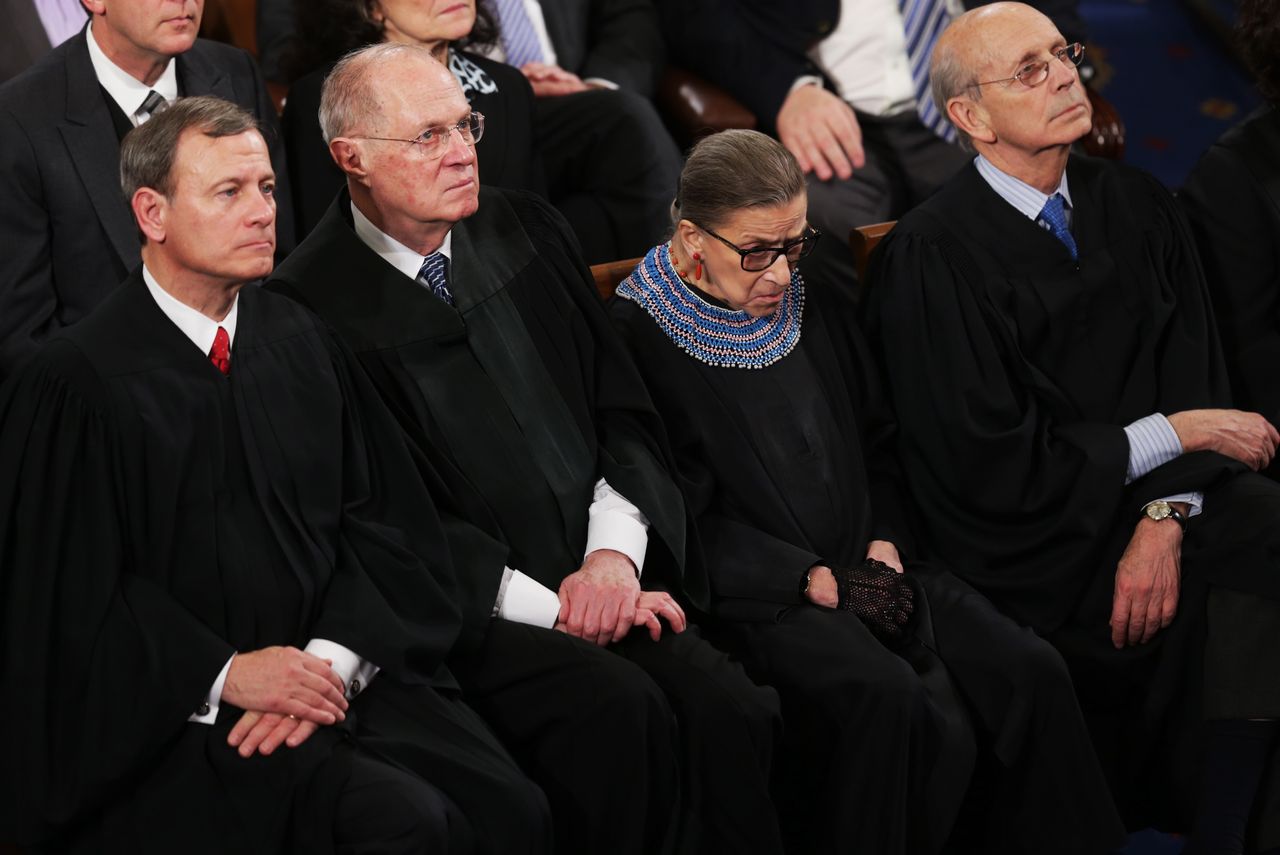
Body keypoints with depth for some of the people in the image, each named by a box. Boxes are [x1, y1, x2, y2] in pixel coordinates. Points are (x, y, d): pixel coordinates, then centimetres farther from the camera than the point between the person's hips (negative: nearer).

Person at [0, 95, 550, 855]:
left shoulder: (301, 343, 12)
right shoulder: (78, 384, -5)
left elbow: (380, 517, 9)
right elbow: (71, 591, -7)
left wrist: (333, 659, -8)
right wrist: (224, 676, -14)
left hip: (340, 673, 5)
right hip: (176, 711, -5)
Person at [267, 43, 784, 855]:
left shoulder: (527, 230, 14)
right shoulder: (313, 304, -6)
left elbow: (626, 413, 15)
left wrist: (615, 551, -4)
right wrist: (547, 604, -11)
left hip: (605, 579, 5)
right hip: (469, 611, -5)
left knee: (726, 707, -24)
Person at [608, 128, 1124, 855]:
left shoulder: (820, 308, 16)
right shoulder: (640, 336, -6)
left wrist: (886, 539, 3)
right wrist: (805, 577, -15)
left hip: (864, 568, 7)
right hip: (755, 593, -6)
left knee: (1031, 672, -16)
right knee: (884, 697, -34)